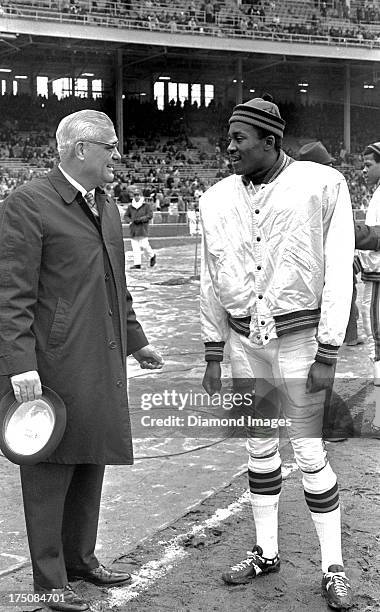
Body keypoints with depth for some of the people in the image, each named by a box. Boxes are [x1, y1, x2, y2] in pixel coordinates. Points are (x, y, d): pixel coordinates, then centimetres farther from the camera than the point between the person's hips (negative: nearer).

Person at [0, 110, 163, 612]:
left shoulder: (106, 207, 16)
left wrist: (136, 341, 25)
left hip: (102, 364, 8)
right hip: (53, 365, -8)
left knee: (91, 464, 16)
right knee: (50, 472, 3)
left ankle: (80, 559, 32)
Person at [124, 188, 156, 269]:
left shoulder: (146, 205, 3)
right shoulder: (130, 206, 15)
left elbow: (150, 215, -5)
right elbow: (126, 216, 18)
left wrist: (140, 219, -16)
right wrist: (130, 221, -5)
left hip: (143, 228, -4)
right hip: (133, 229, 4)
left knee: (143, 244, -11)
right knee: (135, 247, -1)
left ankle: (152, 255, 18)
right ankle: (137, 264, 1)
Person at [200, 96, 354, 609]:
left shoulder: (322, 185, -10)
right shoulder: (217, 199, 3)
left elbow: (338, 273, -10)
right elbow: (211, 282, 10)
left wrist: (327, 356, -12)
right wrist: (213, 356, 10)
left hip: (299, 335, -4)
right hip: (244, 337, 4)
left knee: (309, 452, -2)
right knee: (259, 445, 13)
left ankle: (334, 567, 14)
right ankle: (266, 552, 28)